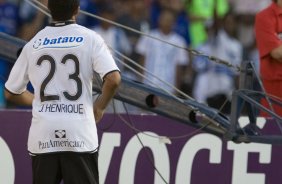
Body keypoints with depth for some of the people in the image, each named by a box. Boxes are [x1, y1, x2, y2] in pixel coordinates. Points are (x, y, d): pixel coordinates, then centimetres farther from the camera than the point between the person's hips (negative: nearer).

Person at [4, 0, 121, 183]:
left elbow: (11, 93, 16)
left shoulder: (33, 44, 10)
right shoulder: (90, 38, 1)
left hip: (42, 138, 3)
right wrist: (99, 107, 4)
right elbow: (113, 78, -12)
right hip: (80, 133, -2)